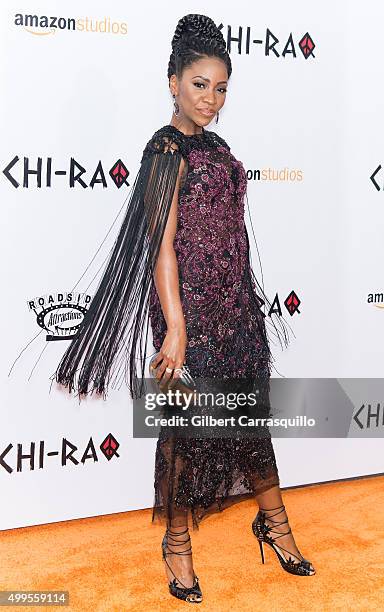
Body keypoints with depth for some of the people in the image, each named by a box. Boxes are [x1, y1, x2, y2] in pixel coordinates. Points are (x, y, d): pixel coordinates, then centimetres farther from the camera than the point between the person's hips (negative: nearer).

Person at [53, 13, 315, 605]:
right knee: (188, 424, 4)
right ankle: (177, 544, 23)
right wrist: (175, 328, -22)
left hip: (235, 301, 8)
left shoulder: (213, 144, 12)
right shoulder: (168, 150, -13)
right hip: (191, 305, -8)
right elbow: (162, 244, -18)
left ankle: (274, 522, 32)